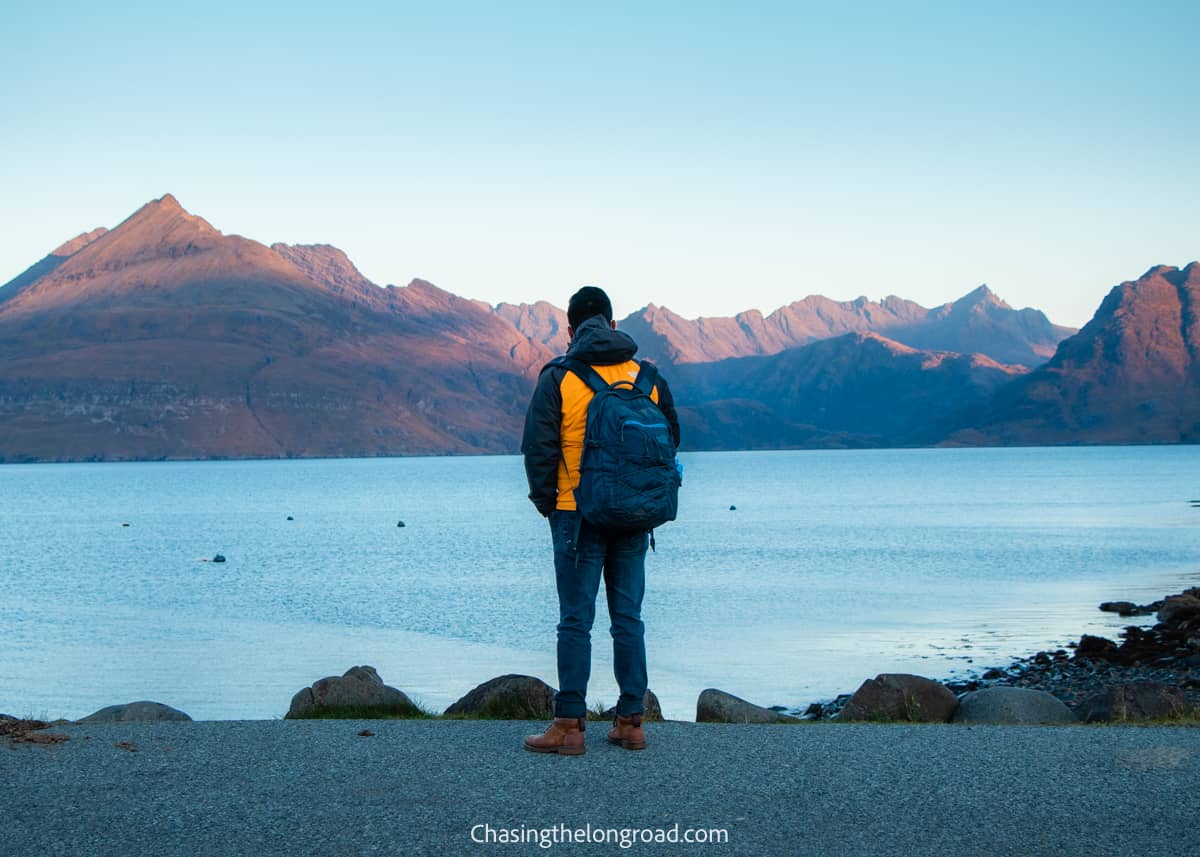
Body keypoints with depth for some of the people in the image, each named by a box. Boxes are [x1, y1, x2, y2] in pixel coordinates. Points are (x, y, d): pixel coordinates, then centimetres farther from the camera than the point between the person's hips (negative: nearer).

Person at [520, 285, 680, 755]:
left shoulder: (558, 379, -5)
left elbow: (538, 447, -8)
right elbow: (670, 439, 13)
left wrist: (545, 501, 4)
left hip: (578, 515, -4)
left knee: (576, 619, 0)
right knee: (628, 618, 9)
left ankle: (569, 725, 0)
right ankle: (631, 722, 12)